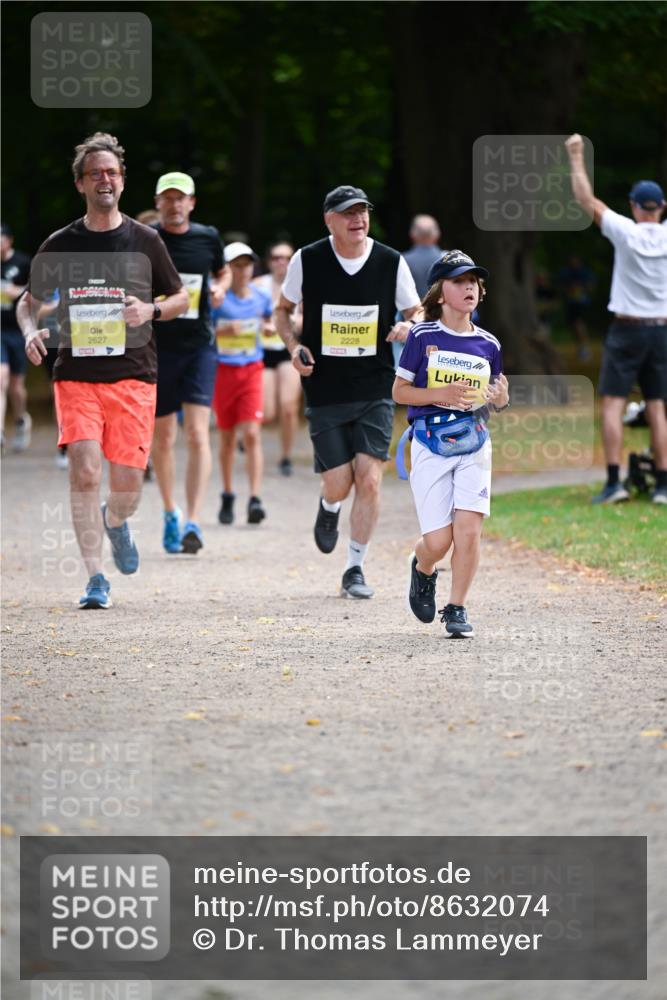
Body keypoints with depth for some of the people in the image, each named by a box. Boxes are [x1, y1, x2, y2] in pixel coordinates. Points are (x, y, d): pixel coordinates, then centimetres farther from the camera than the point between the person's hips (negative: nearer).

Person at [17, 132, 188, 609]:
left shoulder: (144, 241, 5)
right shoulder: (60, 244, 6)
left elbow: (181, 297, 14)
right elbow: (29, 301, 17)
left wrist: (151, 310, -7)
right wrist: (31, 333, -5)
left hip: (133, 376, 0)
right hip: (76, 374, 0)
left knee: (128, 481, -3)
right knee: (85, 470, -15)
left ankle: (115, 522, 35)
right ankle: (96, 579, -8)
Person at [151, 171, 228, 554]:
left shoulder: (208, 238, 3)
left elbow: (223, 272, 22)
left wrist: (220, 287, 1)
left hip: (200, 347, 0)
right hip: (157, 347, 0)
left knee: (198, 434, -13)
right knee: (163, 438, 9)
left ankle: (193, 522, -17)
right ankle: (170, 514, 29)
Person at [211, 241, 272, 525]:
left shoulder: (261, 298, 5)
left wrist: (269, 328, -1)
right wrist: (222, 331, -22)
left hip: (251, 371, 1)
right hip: (223, 371, -1)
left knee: (252, 434, -12)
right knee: (227, 436, 9)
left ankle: (255, 499, -17)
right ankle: (227, 497, 23)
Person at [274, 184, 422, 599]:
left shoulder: (392, 262, -1)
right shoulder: (307, 261, -3)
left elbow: (417, 312, 10)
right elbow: (284, 311, 12)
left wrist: (408, 326, -14)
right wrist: (294, 346, -7)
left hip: (376, 390, 0)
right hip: (325, 391, 0)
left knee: (369, 480, -9)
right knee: (338, 485, -3)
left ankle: (356, 569, 5)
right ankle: (330, 509, 36)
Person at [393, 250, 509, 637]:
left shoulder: (488, 344, 8)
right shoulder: (423, 336, -2)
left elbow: (499, 399, 18)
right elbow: (399, 391, 0)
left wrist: (500, 395, -6)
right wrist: (440, 394, -16)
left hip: (474, 444, 2)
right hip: (431, 444, -2)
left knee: (469, 529, -13)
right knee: (439, 540, -5)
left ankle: (457, 609, 2)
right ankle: (422, 570, 31)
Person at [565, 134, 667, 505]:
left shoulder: (626, 232, -9)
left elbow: (588, 200, -3)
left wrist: (577, 157, 5)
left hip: (627, 330, -4)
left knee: (613, 404, -2)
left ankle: (614, 481, -11)